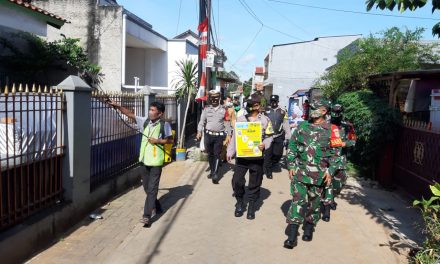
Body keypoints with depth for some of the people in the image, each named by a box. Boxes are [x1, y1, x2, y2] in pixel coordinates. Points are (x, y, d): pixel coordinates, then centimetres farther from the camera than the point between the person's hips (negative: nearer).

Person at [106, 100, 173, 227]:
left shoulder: (164, 125, -8)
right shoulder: (145, 121, 4)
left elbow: (170, 140, -1)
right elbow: (130, 114, -1)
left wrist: (158, 141, -14)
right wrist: (117, 106, -10)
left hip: (156, 161, -6)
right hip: (145, 159, 6)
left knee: (152, 188, -5)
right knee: (146, 186, 16)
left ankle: (147, 216, -4)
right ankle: (156, 207, 36)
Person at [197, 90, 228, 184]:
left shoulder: (223, 109, 4)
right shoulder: (206, 109, 6)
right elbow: (202, 121, 7)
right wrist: (199, 132, -3)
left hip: (219, 136, -2)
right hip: (208, 135, 2)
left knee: (217, 154, -5)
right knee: (210, 154, 11)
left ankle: (215, 174, -6)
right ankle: (212, 171, 25)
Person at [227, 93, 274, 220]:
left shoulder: (265, 120, 1)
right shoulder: (240, 119, 6)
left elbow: (269, 137, 3)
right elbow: (235, 137, 10)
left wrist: (264, 144, -18)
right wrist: (230, 152, 6)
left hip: (257, 157, -1)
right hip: (241, 156, 1)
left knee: (255, 183, 7)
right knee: (237, 181, -1)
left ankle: (251, 207, 24)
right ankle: (239, 203, 23)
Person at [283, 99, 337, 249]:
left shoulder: (330, 131, 1)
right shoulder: (302, 127, 5)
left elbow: (335, 154, 4)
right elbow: (292, 147, 7)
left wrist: (330, 171, -4)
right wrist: (291, 166, 1)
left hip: (319, 174, 0)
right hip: (300, 171, 1)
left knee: (314, 203, 10)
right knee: (298, 201, -3)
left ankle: (309, 228, 31)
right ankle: (292, 236, 1)